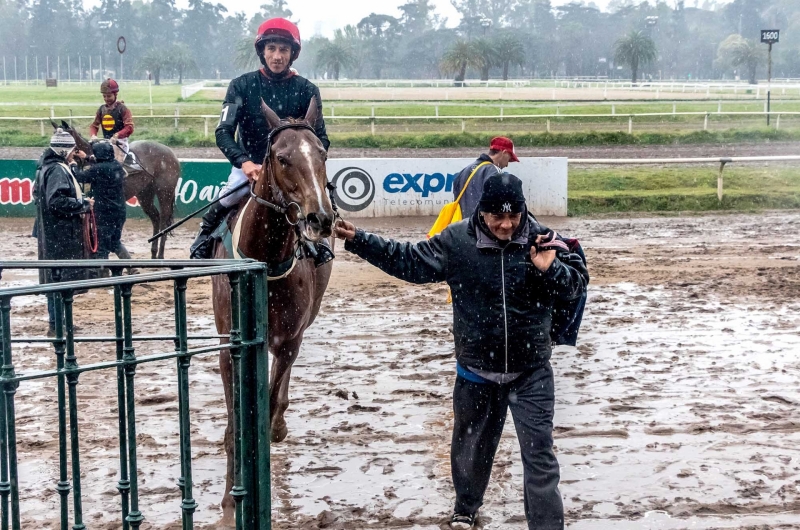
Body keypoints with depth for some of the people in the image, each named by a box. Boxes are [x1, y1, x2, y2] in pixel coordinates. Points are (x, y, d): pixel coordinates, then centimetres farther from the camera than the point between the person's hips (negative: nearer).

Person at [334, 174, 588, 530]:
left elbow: (577, 283, -6)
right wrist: (358, 240, -10)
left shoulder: (541, 240, -10)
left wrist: (550, 269, -27)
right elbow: (409, 262, -4)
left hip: (531, 372, -2)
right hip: (476, 371, 2)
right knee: (470, 447, 21)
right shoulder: (457, 241, -9)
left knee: (539, 455, -2)